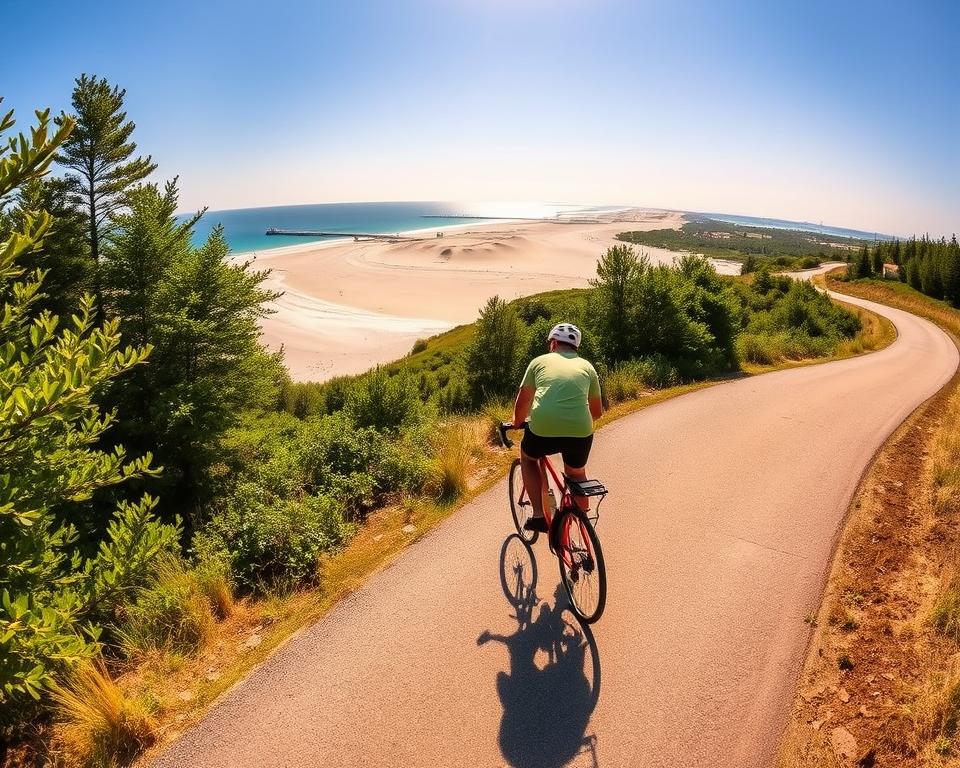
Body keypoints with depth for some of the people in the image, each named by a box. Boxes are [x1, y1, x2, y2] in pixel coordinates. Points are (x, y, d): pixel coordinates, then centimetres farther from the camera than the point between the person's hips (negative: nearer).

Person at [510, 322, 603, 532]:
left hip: (543, 429, -2)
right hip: (580, 432, 2)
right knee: (577, 475, 31)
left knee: (527, 457, 31)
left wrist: (517, 423, 39)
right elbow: (597, 412, 27)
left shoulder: (540, 361, 16)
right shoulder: (586, 366, 20)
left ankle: (539, 515, 23)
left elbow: (522, 402, 19)